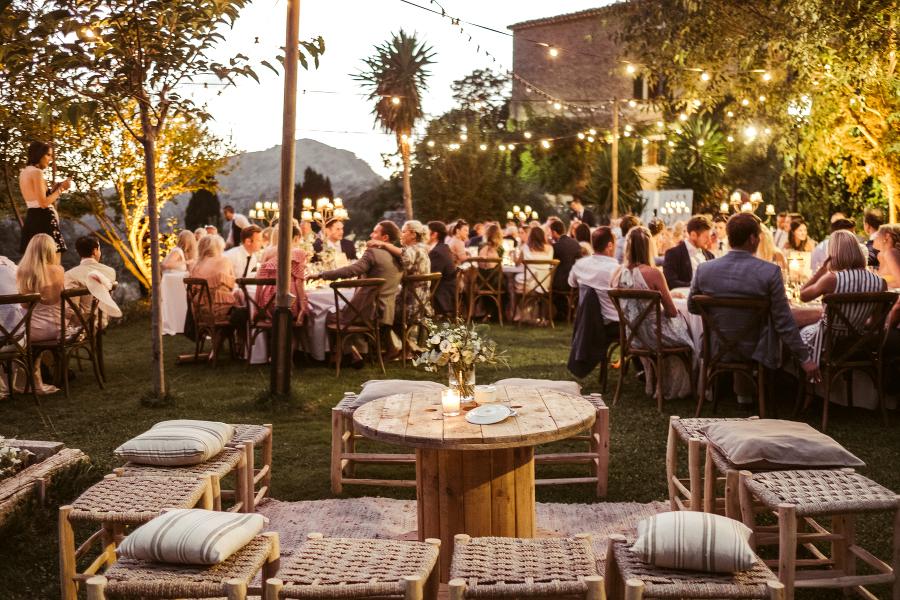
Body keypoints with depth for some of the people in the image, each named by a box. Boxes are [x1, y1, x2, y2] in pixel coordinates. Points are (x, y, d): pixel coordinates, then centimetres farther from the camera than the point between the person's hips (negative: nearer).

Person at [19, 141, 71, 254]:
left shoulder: (24, 172, 16)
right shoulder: (37, 172, -12)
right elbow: (43, 203, -17)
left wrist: (53, 189, 17)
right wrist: (60, 189, -8)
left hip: (31, 219, 10)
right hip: (43, 220, -10)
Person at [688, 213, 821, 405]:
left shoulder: (704, 269, -13)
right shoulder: (770, 272, -20)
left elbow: (692, 307, 4)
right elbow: (784, 322, -15)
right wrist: (805, 358, -5)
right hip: (756, 351, -2)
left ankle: (744, 391, 45)